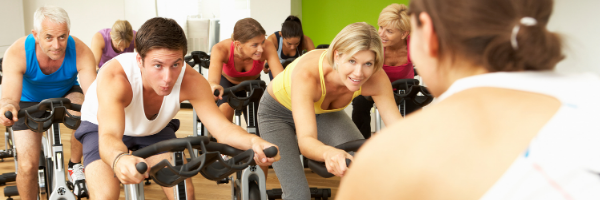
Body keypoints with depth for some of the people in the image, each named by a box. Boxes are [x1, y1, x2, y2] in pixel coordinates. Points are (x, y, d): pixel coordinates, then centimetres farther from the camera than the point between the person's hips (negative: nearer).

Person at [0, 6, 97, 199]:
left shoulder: (81, 52, -32)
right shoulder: (16, 53, -32)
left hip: (66, 96, 0)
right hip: (30, 102, 0)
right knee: (27, 165, -11)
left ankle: (75, 166, -8)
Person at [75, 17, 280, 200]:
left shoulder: (190, 81, -31)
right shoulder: (115, 77, -41)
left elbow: (221, 127, -35)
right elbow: (109, 136, -53)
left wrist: (253, 142, -57)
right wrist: (119, 159, -77)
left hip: (154, 129, 3)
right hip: (101, 127, -2)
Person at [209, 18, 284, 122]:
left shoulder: (267, 47, -37)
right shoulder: (221, 49, -39)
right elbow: (212, 80, -53)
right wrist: (214, 86, -78)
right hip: (227, 82, -2)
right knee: (225, 111, -30)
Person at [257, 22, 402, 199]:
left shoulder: (376, 79, -31)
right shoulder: (307, 72, -42)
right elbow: (305, 140, -48)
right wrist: (328, 153, -71)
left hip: (323, 111, 4)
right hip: (277, 112, -3)